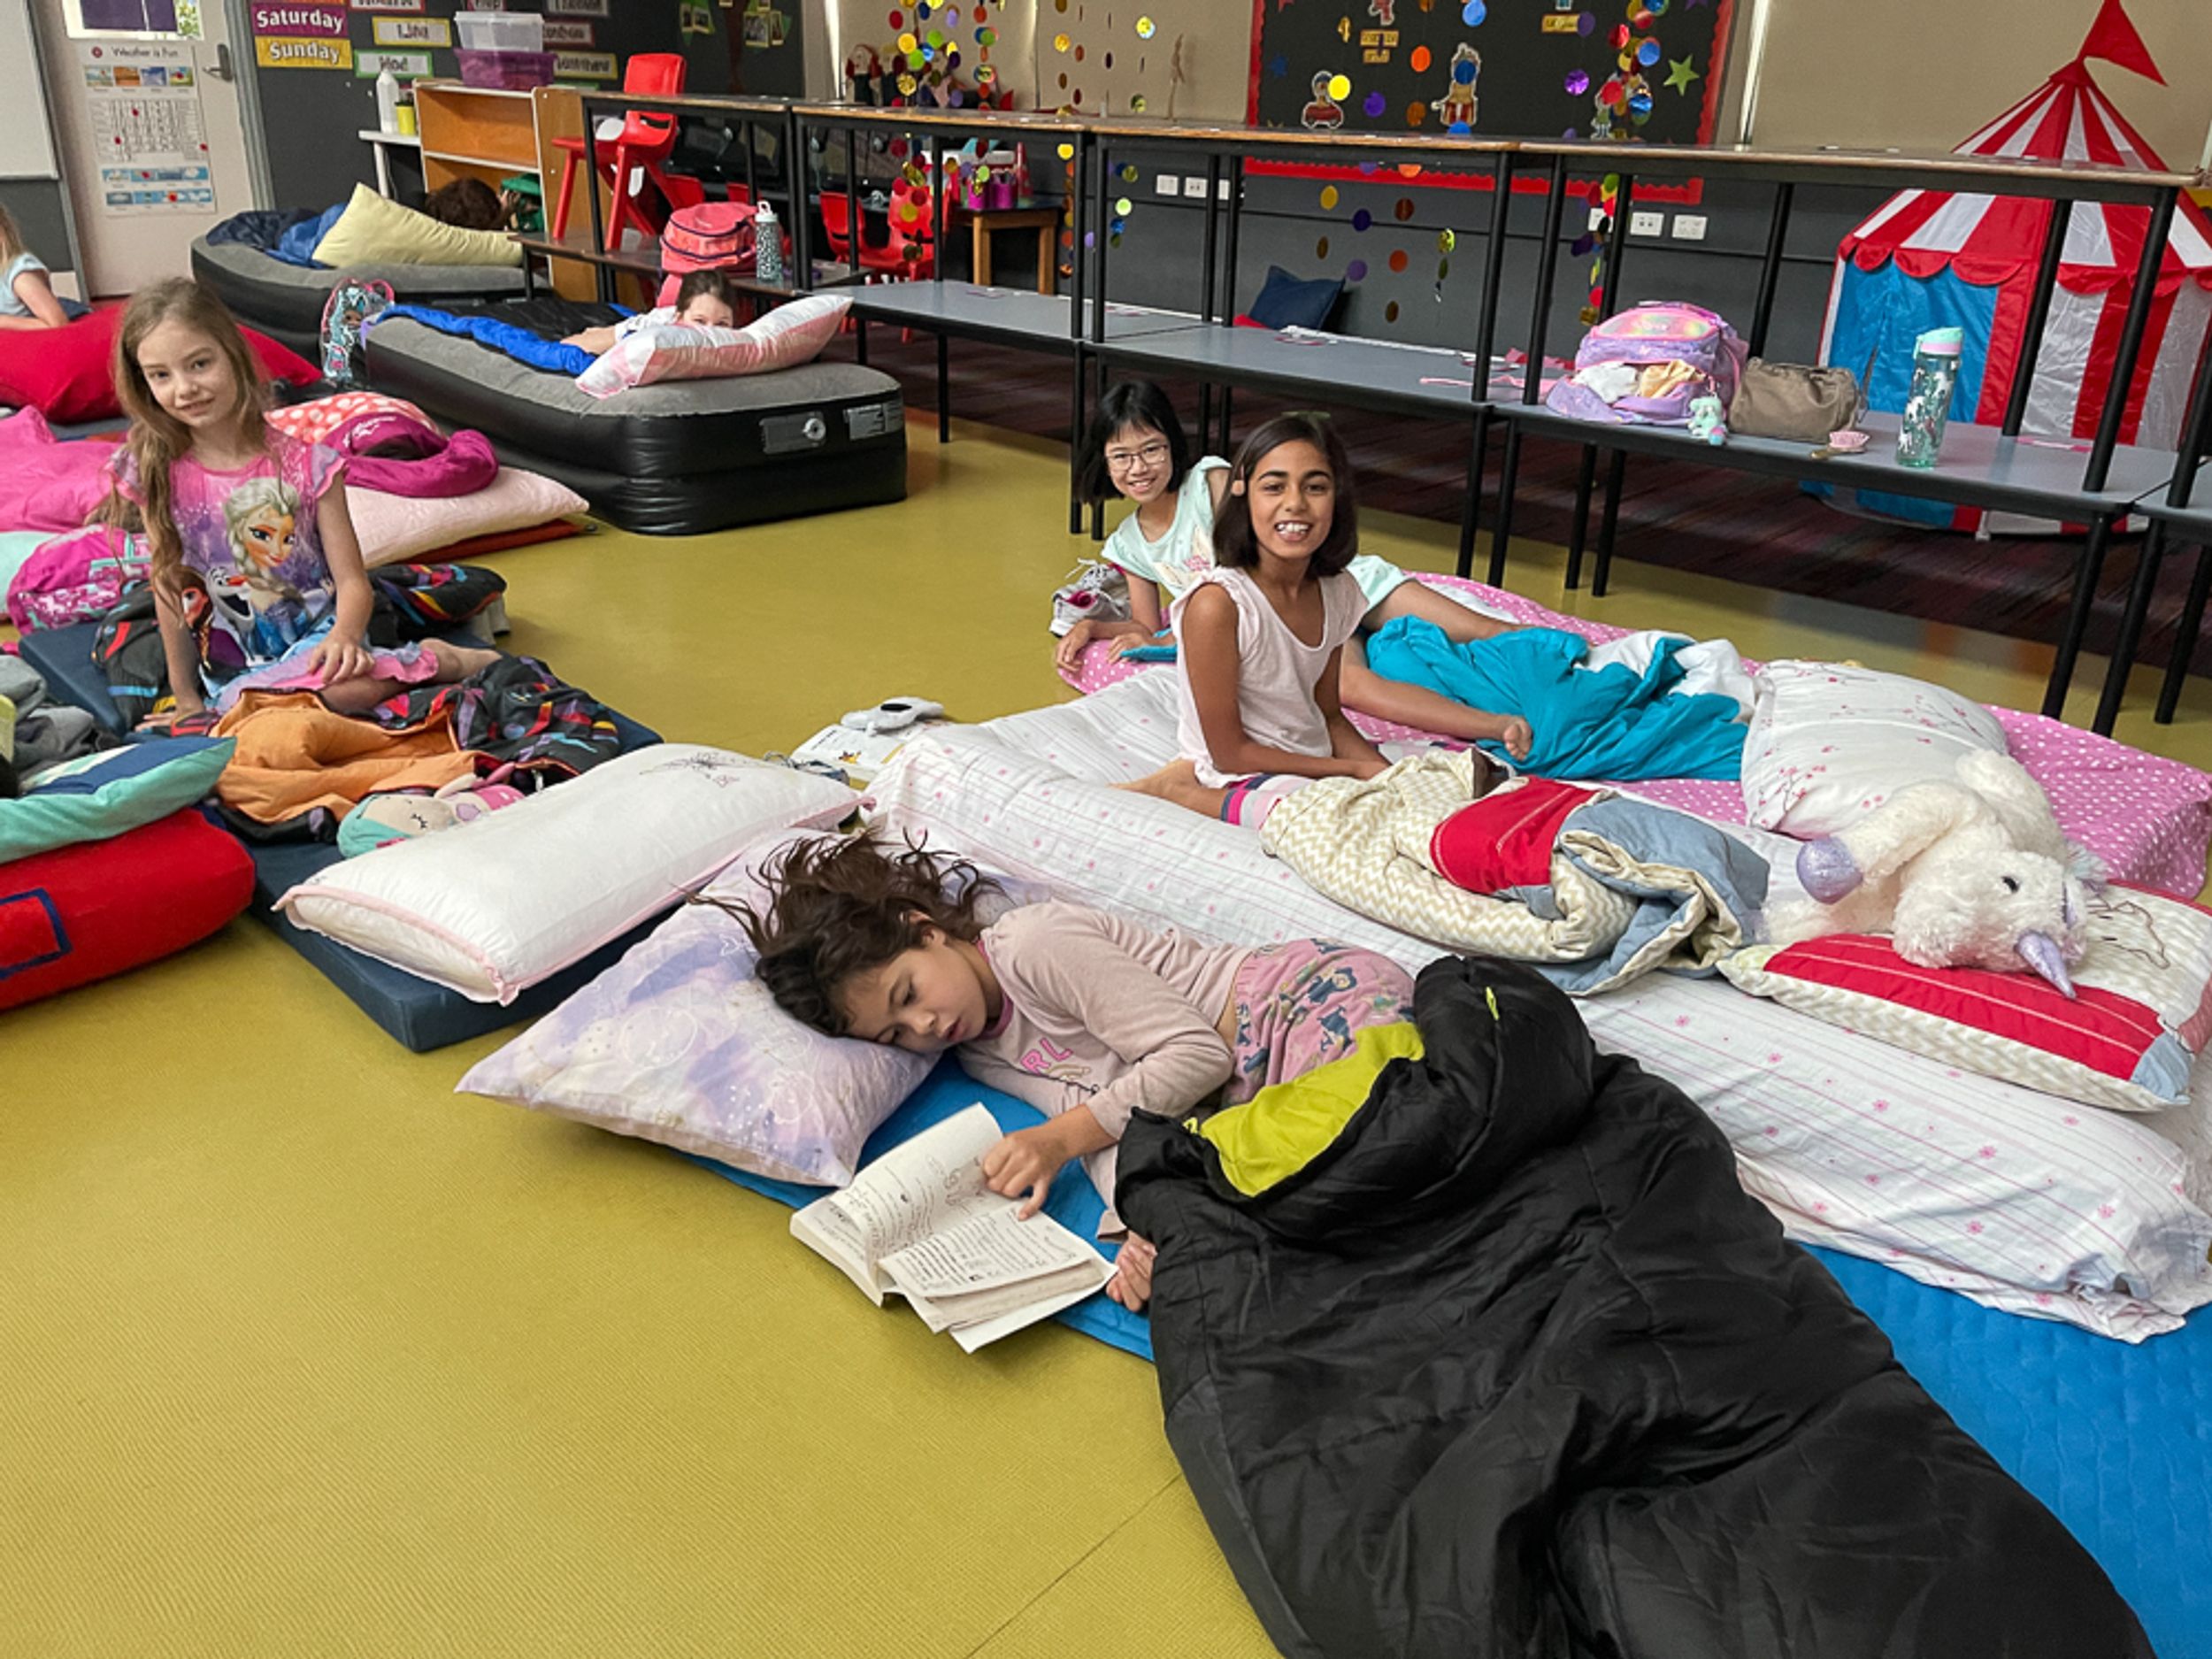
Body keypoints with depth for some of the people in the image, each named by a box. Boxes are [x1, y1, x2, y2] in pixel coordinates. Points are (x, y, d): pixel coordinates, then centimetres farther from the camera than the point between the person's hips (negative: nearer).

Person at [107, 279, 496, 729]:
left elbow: (352, 581, -6)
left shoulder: (306, 463, -5)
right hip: (229, 672, 2)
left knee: (347, 685, -38)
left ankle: (433, 659, -9)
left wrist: (344, 636, -28)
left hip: (316, 633, -2)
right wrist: (186, 698, 7)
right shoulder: (157, 474, 1)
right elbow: (168, 591, 8)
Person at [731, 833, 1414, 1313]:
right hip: (1254, 1097, 7)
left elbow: (1197, 1053, -17)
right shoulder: (983, 1056, 10)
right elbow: (1108, 1109, -2)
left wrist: (1061, 1137, -17)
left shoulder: (1033, 945, -16)